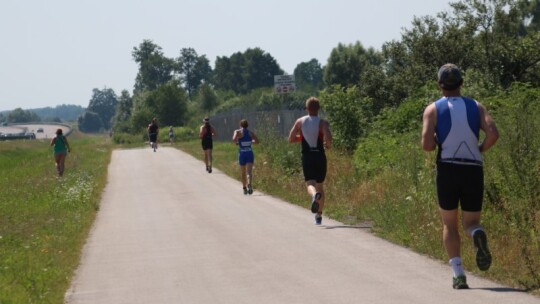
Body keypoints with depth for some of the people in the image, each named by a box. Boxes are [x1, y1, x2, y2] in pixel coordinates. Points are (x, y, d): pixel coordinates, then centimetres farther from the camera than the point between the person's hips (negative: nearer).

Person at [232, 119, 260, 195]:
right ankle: (249, 184, -36)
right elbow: (257, 141, 7)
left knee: (243, 173, 16)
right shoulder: (250, 133, 8)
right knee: (249, 171, -11)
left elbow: (234, 139, -19)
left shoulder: (237, 132, -2)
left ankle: (244, 188, 22)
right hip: (250, 153, 1)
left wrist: (236, 142, 3)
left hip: (242, 154, -1)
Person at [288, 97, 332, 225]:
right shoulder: (323, 123, -6)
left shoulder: (300, 122, 2)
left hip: (306, 156, 0)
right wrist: (328, 145, 1)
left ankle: (314, 195, -43)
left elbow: (291, 139, 6)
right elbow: (328, 138, -21)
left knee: (310, 183, -5)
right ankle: (319, 216, 16)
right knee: (320, 185, 14)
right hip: (320, 156, 0)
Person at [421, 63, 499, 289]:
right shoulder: (476, 107, 8)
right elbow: (493, 134, -9)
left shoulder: (433, 109, 2)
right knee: (471, 223, 14)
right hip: (474, 171, 1)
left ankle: (458, 273, -5)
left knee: (449, 225, 13)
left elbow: (427, 145, -9)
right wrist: (480, 150, 9)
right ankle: (478, 235, -24)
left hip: (447, 170, -1)